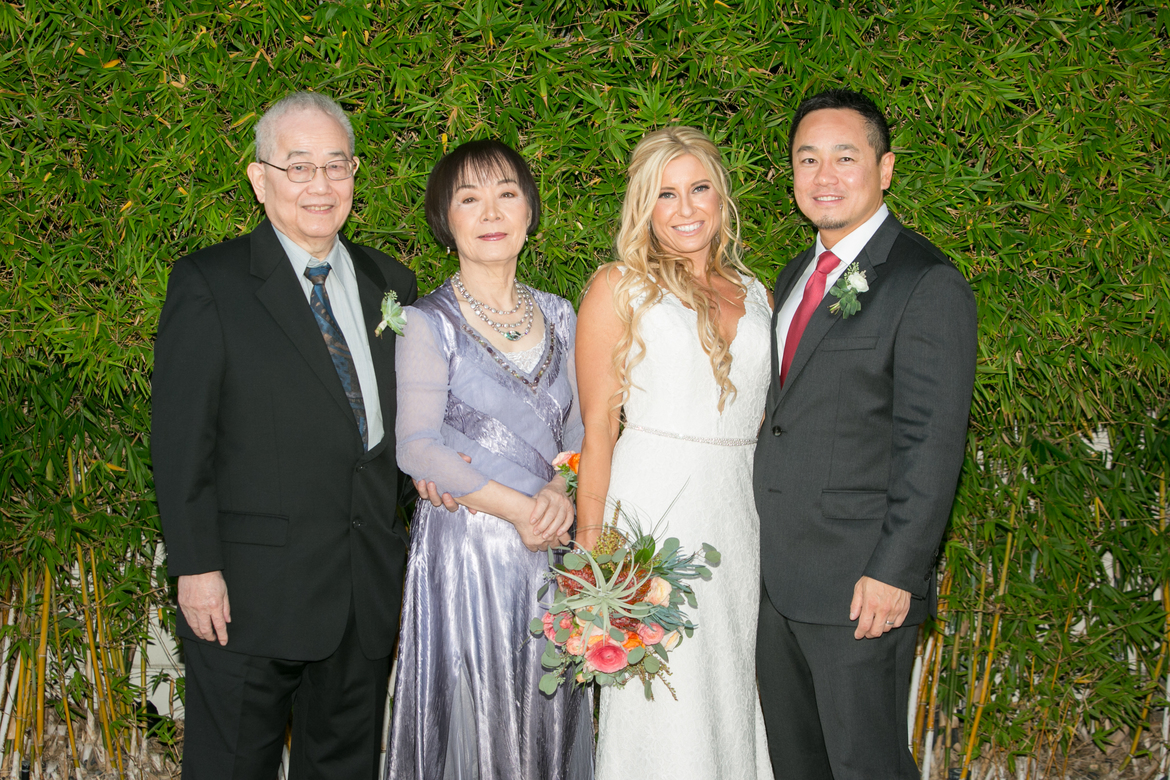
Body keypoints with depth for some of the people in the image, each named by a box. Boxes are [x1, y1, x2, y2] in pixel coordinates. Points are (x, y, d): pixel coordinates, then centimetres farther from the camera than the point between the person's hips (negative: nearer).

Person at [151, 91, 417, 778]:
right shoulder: (208, 285, -6)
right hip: (248, 591, -4)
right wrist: (196, 567, -13)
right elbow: (181, 438, -10)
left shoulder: (390, 283, 9)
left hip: (369, 587, 5)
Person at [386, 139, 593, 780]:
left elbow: (578, 425, 10)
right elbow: (417, 446, -13)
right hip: (465, 551, -4)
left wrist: (561, 491, -10)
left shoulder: (558, 316, 10)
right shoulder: (427, 322, -6)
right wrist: (518, 509, -17)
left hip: (548, 549, 5)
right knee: (471, 717, 3)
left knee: (547, 717, 11)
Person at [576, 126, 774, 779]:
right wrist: (592, 548, -10)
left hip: (742, 517, 4)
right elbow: (597, 430, -3)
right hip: (654, 511, -4)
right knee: (663, 709, 0)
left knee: (732, 693, 11)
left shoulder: (757, 296, 13)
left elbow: (769, 420, 16)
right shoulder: (619, 287, 0)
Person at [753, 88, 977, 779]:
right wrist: (766, 553, 12)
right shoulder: (799, 275, 13)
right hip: (778, 578, 8)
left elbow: (932, 445, -17)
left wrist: (894, 573, -20)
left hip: (863, 588, -8)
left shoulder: (930, 285, -13)